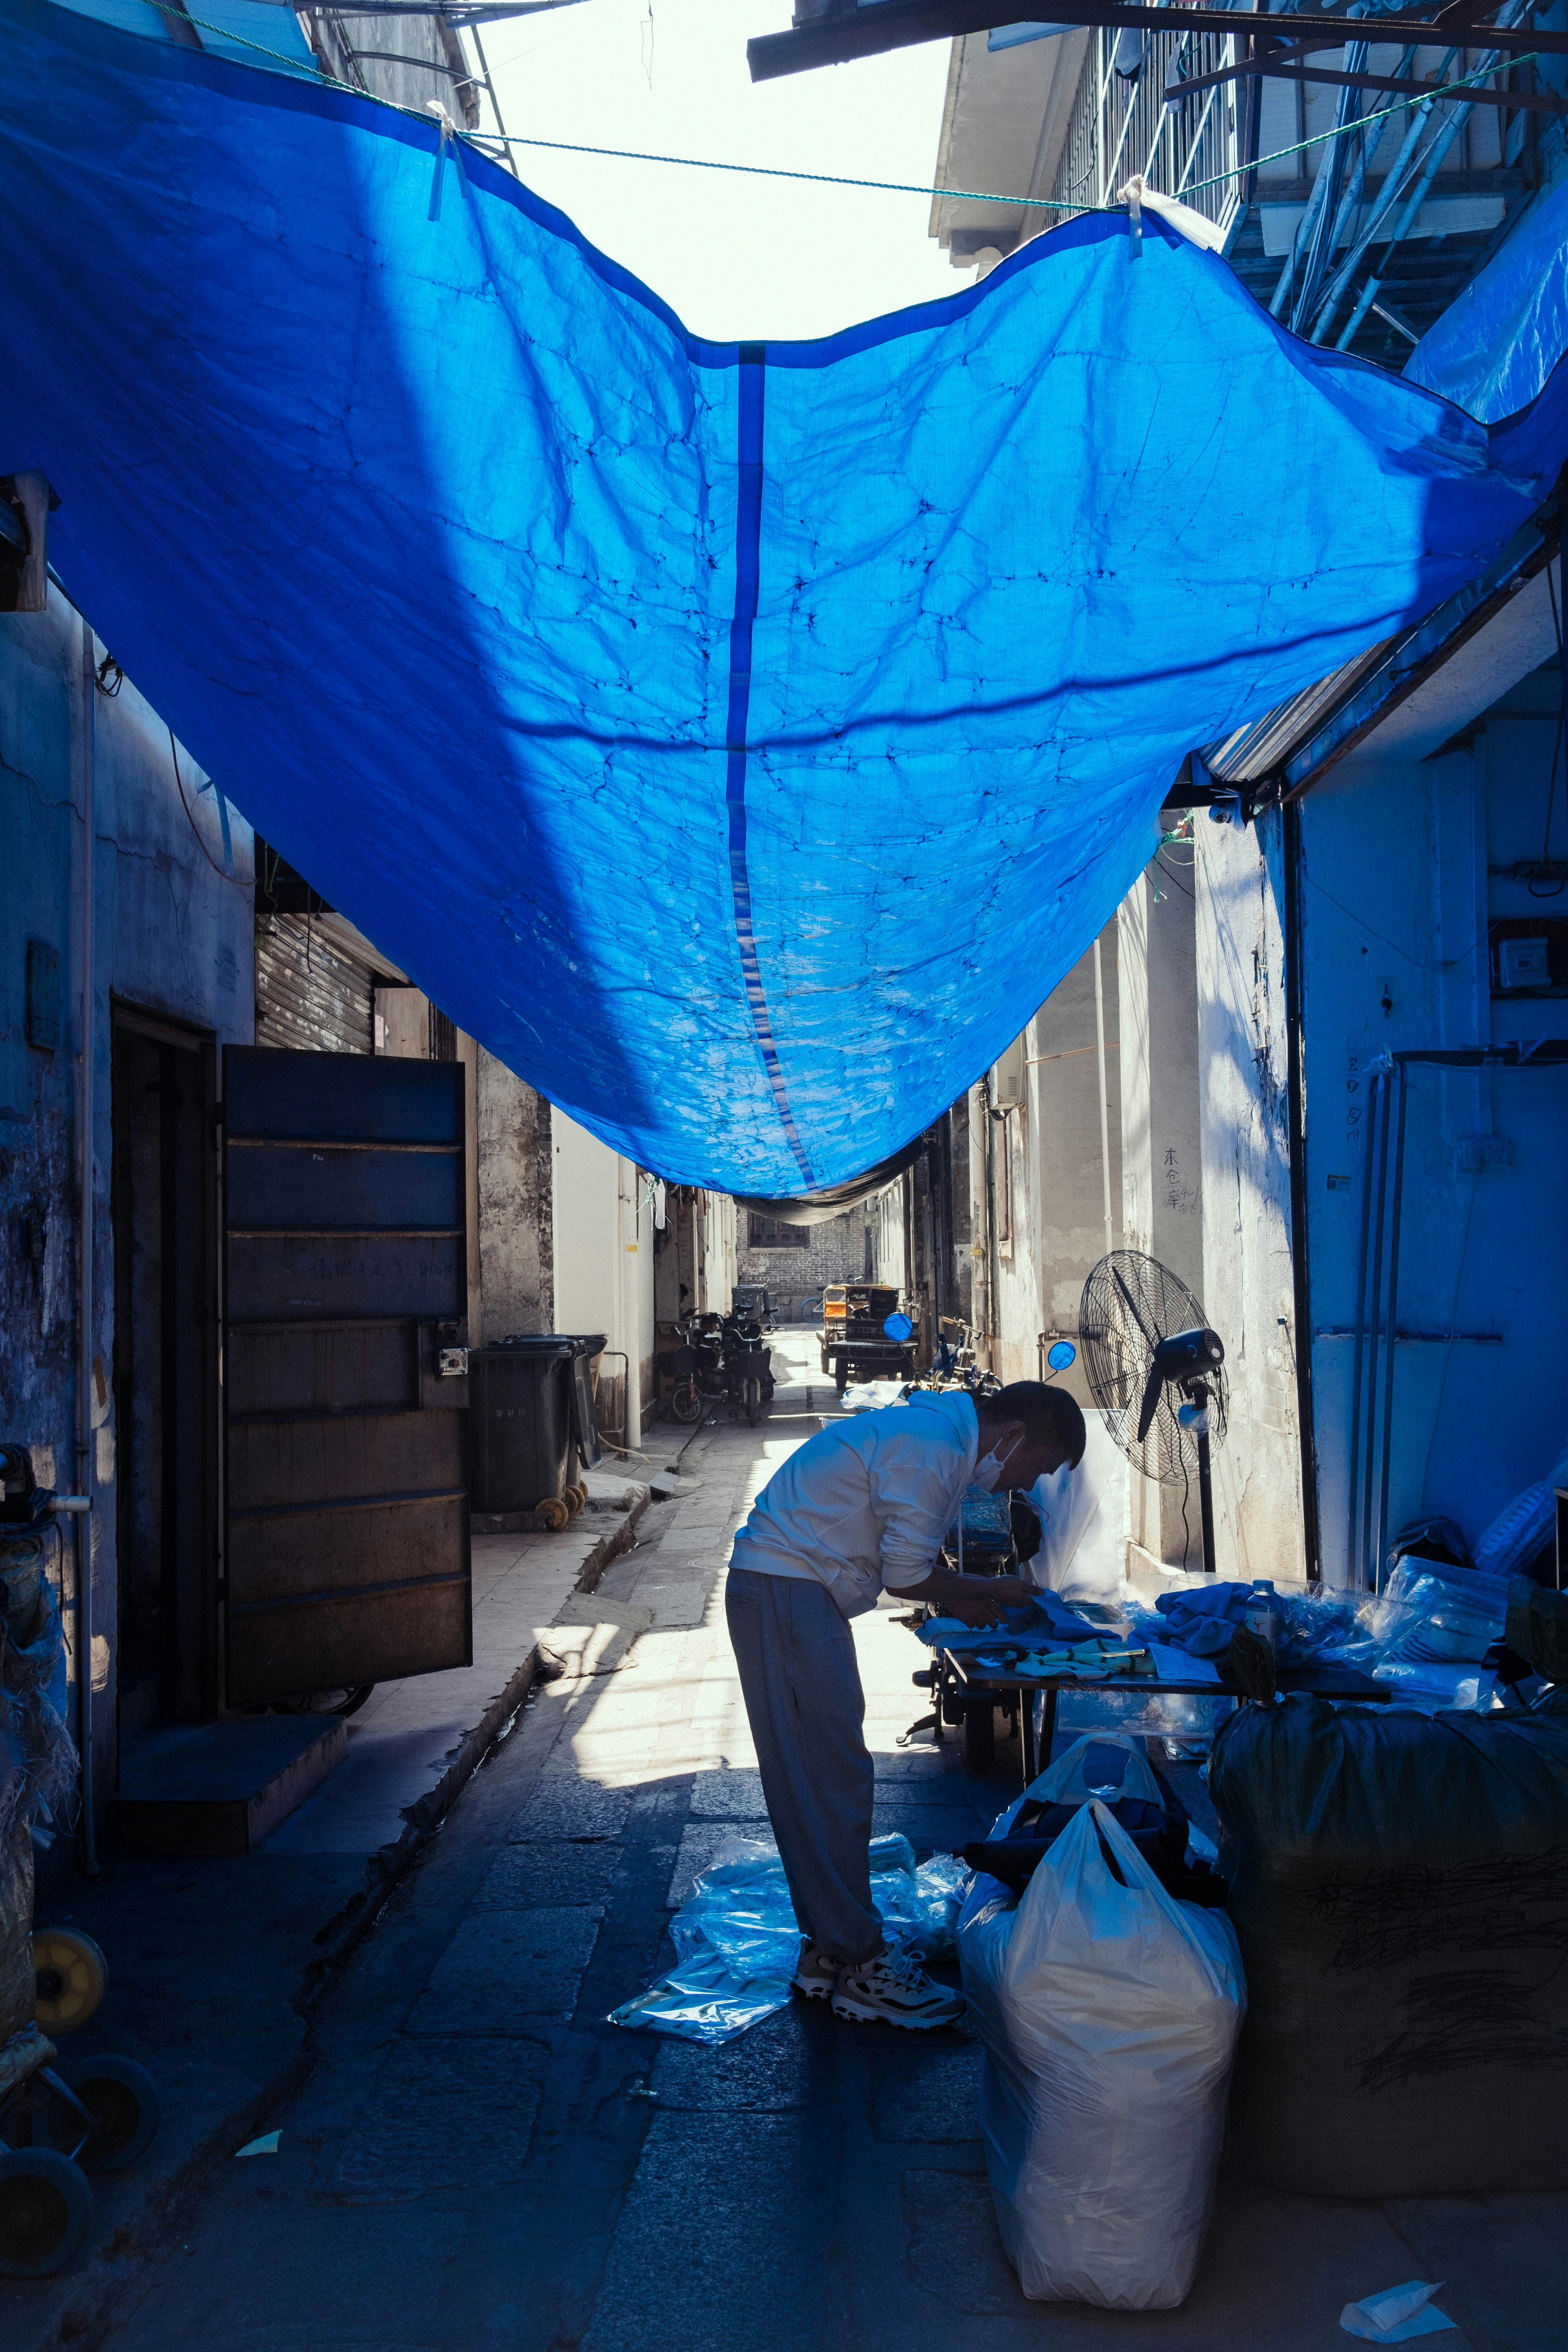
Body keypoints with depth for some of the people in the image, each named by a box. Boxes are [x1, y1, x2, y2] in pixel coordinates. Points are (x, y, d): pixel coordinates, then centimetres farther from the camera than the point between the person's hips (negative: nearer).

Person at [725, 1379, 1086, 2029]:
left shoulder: (938, 1430, 14)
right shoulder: (932, 1450, -18)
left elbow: (899, 1556, 20)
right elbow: (908, 1576, -16)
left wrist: (961, 1599, 9)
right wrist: (992, 1590, -1)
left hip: (787, 1588, 11)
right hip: (786, 1593, -11)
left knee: (813, 1779, 14)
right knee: (832, 1777, -6)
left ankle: (831, 1951, 23)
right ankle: (859, 1971, 2)